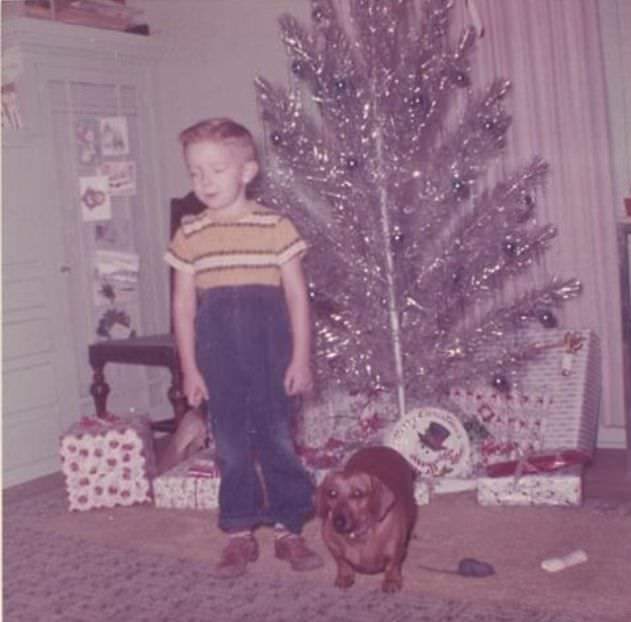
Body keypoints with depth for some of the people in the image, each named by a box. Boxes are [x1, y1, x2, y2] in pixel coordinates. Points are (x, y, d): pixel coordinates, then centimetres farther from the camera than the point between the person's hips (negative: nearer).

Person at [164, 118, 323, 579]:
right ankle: (240, 533, 20)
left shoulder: (275, 226, -2)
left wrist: (301, 358, -4)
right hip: (217, 353, 2)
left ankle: (289, 528, 19)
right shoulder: (190, 235, 4)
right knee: (231, 444, 8)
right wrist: (189, 368, 3)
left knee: (278, 439, 5)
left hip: (270, 346, -2)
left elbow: (297, 295, 0)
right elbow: (184, 304, 6)